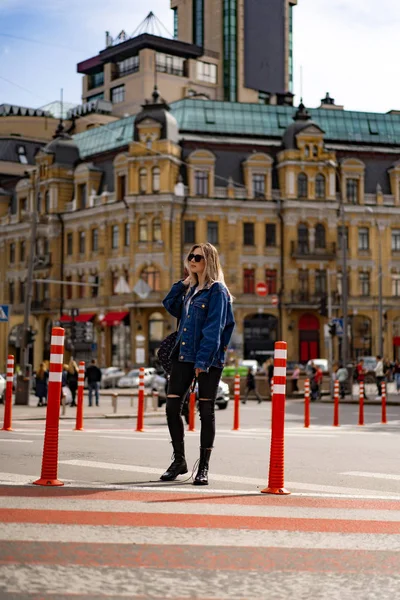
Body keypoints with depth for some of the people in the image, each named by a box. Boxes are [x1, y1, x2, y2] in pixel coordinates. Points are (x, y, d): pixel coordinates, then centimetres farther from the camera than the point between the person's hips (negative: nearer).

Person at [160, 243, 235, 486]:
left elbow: (214, 328, -15)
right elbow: (171, 305, 26)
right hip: (184, 355, 7)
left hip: (208, 358, -7)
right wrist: (183, 283, 14)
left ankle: (204, 467, 11)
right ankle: (179, 460, 16)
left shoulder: (217, 290, -7)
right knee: (172, 406, 2)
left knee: (206, 411, 2)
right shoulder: (190, 289, 15)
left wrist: (203, 360, -21)